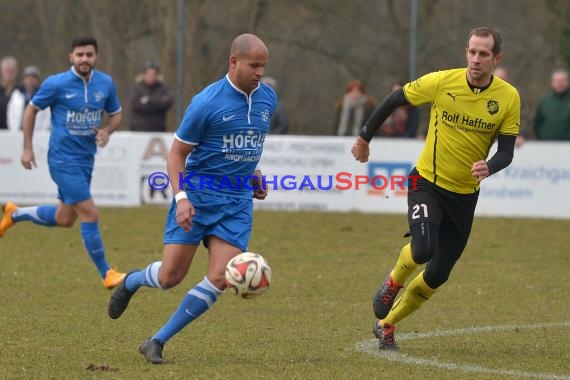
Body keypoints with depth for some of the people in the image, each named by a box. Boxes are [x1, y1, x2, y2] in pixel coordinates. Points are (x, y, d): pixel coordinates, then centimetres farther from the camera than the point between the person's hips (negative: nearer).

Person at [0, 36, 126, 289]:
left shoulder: (106, 83, 1)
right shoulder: (57, 84, -12)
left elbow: (116, 114, 15)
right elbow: (31, 109, 1)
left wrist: (107, 131, -8)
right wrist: (27, 148, 0)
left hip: (86, 160, 7)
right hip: (64, 160, -6)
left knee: (64, 219, 17)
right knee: (90, 214, -12)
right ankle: (106, 274, -3)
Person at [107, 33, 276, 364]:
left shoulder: (268, 98, 5)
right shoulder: (207, 102, -13)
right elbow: (177, 153, -8)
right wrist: (181, 197, -20)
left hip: (238, 203, 4)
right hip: (198, 196, -4)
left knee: (220, 279, -11)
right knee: (170, 277, -6)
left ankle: (157, 342, 1)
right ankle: (131, 281, 32)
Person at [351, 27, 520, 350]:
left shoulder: (509, 98, -9)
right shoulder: (441, 82, -14)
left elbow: (506, 150, -5)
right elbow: (394, 101, 0)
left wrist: (489, 168, -28)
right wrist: (365, 138, 8)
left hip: (465, 195, 3)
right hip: (427, 182, -3)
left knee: (437, 275, 6)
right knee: (423, 249, -26)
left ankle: (386, 325, 27)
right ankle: (393, 281, 9)